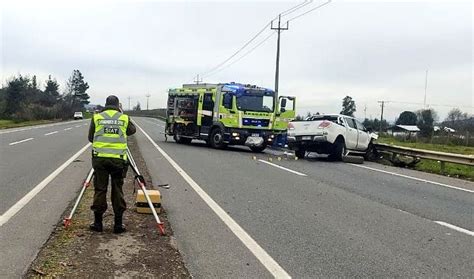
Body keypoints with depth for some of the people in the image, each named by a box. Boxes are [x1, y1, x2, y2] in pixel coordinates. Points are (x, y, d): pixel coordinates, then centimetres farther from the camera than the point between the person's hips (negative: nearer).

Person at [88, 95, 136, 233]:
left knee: (100, 190, 8)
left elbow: (90, 137, 12)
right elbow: (132, 130, 24)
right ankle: (118, 223, 11)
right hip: (118, 159, 0)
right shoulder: (124, 118, 4)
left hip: (100, 158, 0)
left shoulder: (97, 117, 4)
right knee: (117, 191, 7)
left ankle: (98, 222, 14)